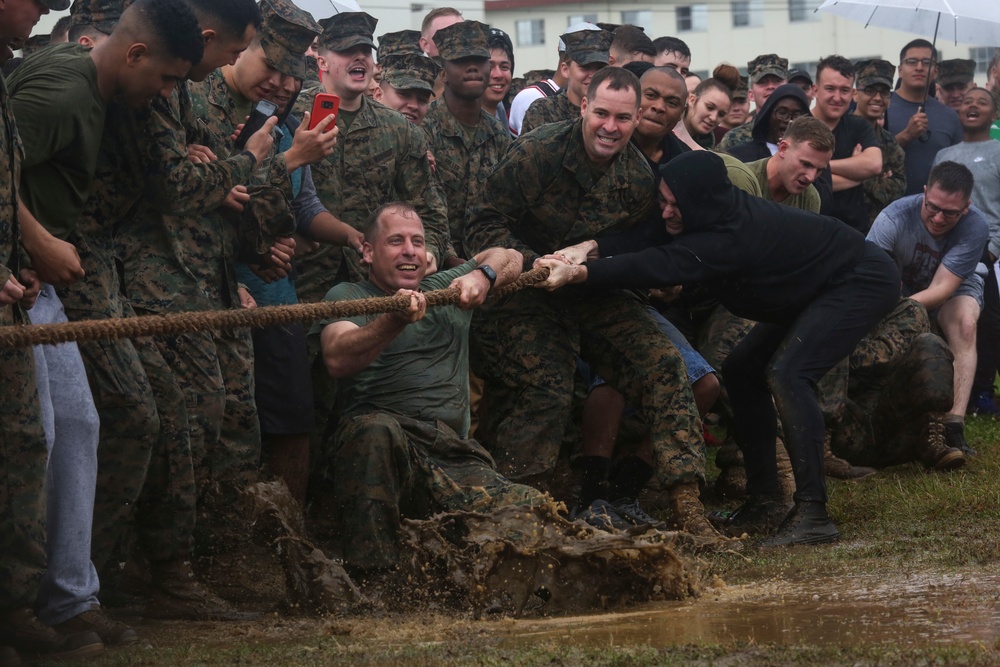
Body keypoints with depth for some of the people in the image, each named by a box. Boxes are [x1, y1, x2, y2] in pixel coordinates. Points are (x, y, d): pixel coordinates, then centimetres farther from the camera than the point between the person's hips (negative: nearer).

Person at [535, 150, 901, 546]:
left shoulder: (734, 235, -35)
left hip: (863, 282, -11)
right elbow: (643, 241, -14)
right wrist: (591, 248, -34)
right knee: (742, 369, 9)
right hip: (815, 289, 11)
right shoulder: (717, 214, -9)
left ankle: (812, 514, -29)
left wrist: (578, 272, -54)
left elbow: (662, 266, -45)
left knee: (786, 373, -26)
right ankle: (762, 496, 15)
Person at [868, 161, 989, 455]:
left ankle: (954, 427, -36)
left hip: (954, 289, -1)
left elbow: (941, 289, -35)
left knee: (964, 323, -32)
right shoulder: (894, 218, -32)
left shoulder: (975, 227, -32)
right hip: (901, 285, 1)